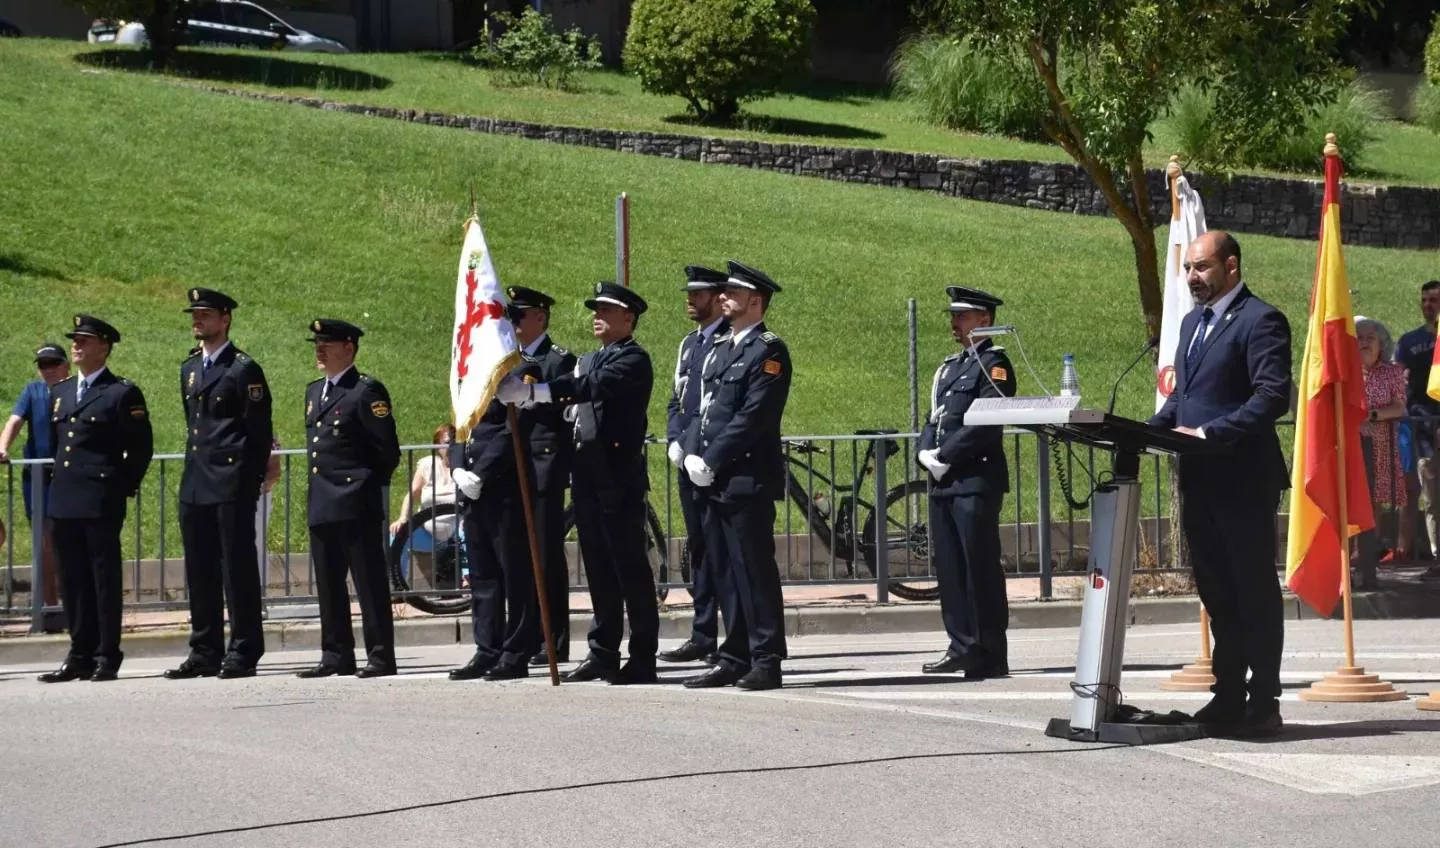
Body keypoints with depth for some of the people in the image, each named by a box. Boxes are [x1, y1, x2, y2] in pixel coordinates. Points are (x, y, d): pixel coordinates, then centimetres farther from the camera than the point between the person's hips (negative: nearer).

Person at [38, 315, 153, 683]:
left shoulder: (123, 393, -4)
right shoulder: (60, 391, 16)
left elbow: (141, 448, -4)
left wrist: (123, 488, -5)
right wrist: (61, 481, 16)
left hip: (101, 502, -6)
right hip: (63, 501, 7)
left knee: (105, 580, -2)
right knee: (72, 583, 8)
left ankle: (107, 658, 1)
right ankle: (80, 657, 14)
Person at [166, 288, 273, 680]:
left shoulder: (243, 369, -6)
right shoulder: (189, 369, 17)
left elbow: (259, 431, -8)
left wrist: (251, 481, -10)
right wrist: (196, 468, 16)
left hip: (232, 485, -8)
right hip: (195, 484, 8)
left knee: (238, 569, -4)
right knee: (200, 572, 9)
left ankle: (243, 654, -1)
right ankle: (205, 652, 14)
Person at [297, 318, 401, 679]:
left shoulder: (367, 390, -8)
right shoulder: (314, 391, 18)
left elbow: (388, 450, -10)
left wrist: (367, 485, -3)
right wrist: (319, 485, 17)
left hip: (357, 505, -8)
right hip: (322, 505, 8)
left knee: (370, 583, -5)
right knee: (328, 586, 10)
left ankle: (380, 656, -2)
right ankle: (336, 655, 16)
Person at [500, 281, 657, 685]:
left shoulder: (633, 360, -8)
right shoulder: (588, 361, 23)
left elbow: (596, 387, -25)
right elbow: (568, 397, 14)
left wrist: (535, 391, -35)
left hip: (620, 477, -8)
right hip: (588, 479, 8)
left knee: (630, 569, -6)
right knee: (599, 572, 10)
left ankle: (642, 659, -5)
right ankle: (603, 654, 14)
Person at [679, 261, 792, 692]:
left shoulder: (768, 351, -8)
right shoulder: (718, 348, 19)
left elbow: (753, 416, -15)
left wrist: (711, 461, -15)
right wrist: (692, 455, 1)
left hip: (746, 480, -8)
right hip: (712, 480, 8)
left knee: (754, 571, -6)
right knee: (725, 572, 10)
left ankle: (766, 662, -3)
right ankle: (734, 658, 14)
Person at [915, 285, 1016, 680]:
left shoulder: (993, 363, -5)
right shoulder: (950, 366, 22)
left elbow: (985, 422, -15)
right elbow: (934, 419, 21)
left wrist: (946, 456, -15)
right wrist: (927, 453, 2)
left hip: (975, 481, -9)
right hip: (943, 483, 9)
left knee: (981, 569, -7)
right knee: (950, 569, 8)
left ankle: (990, 656, -6)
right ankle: (962, 647, 14)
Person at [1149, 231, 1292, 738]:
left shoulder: (1260, 321, -10)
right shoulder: (1193, 322, 18)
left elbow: (1273, 396, -19)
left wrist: (1208, 433, -24)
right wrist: (1154, 428, 4)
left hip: (1243, 480, -9)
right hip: (1199, 481, 9)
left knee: (1255, 593, -2)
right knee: (1217, 595, 12)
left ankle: (1263, 704, 2)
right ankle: (1227, 698, 18)